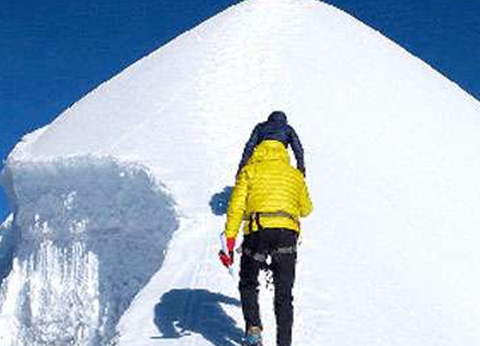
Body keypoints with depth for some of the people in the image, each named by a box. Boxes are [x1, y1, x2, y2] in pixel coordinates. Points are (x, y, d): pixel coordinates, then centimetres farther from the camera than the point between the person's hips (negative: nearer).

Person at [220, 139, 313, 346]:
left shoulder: (249, 171, 16)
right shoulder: (295, 175, 24)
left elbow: (236, 206, 3)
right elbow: (306, 209, 36)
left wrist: (229, 241, 0)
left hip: (258, 231, -1)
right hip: (287, 232, 2)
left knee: (248, 285, 18)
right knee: (284, 295, 8)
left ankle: (253, 328, -2)